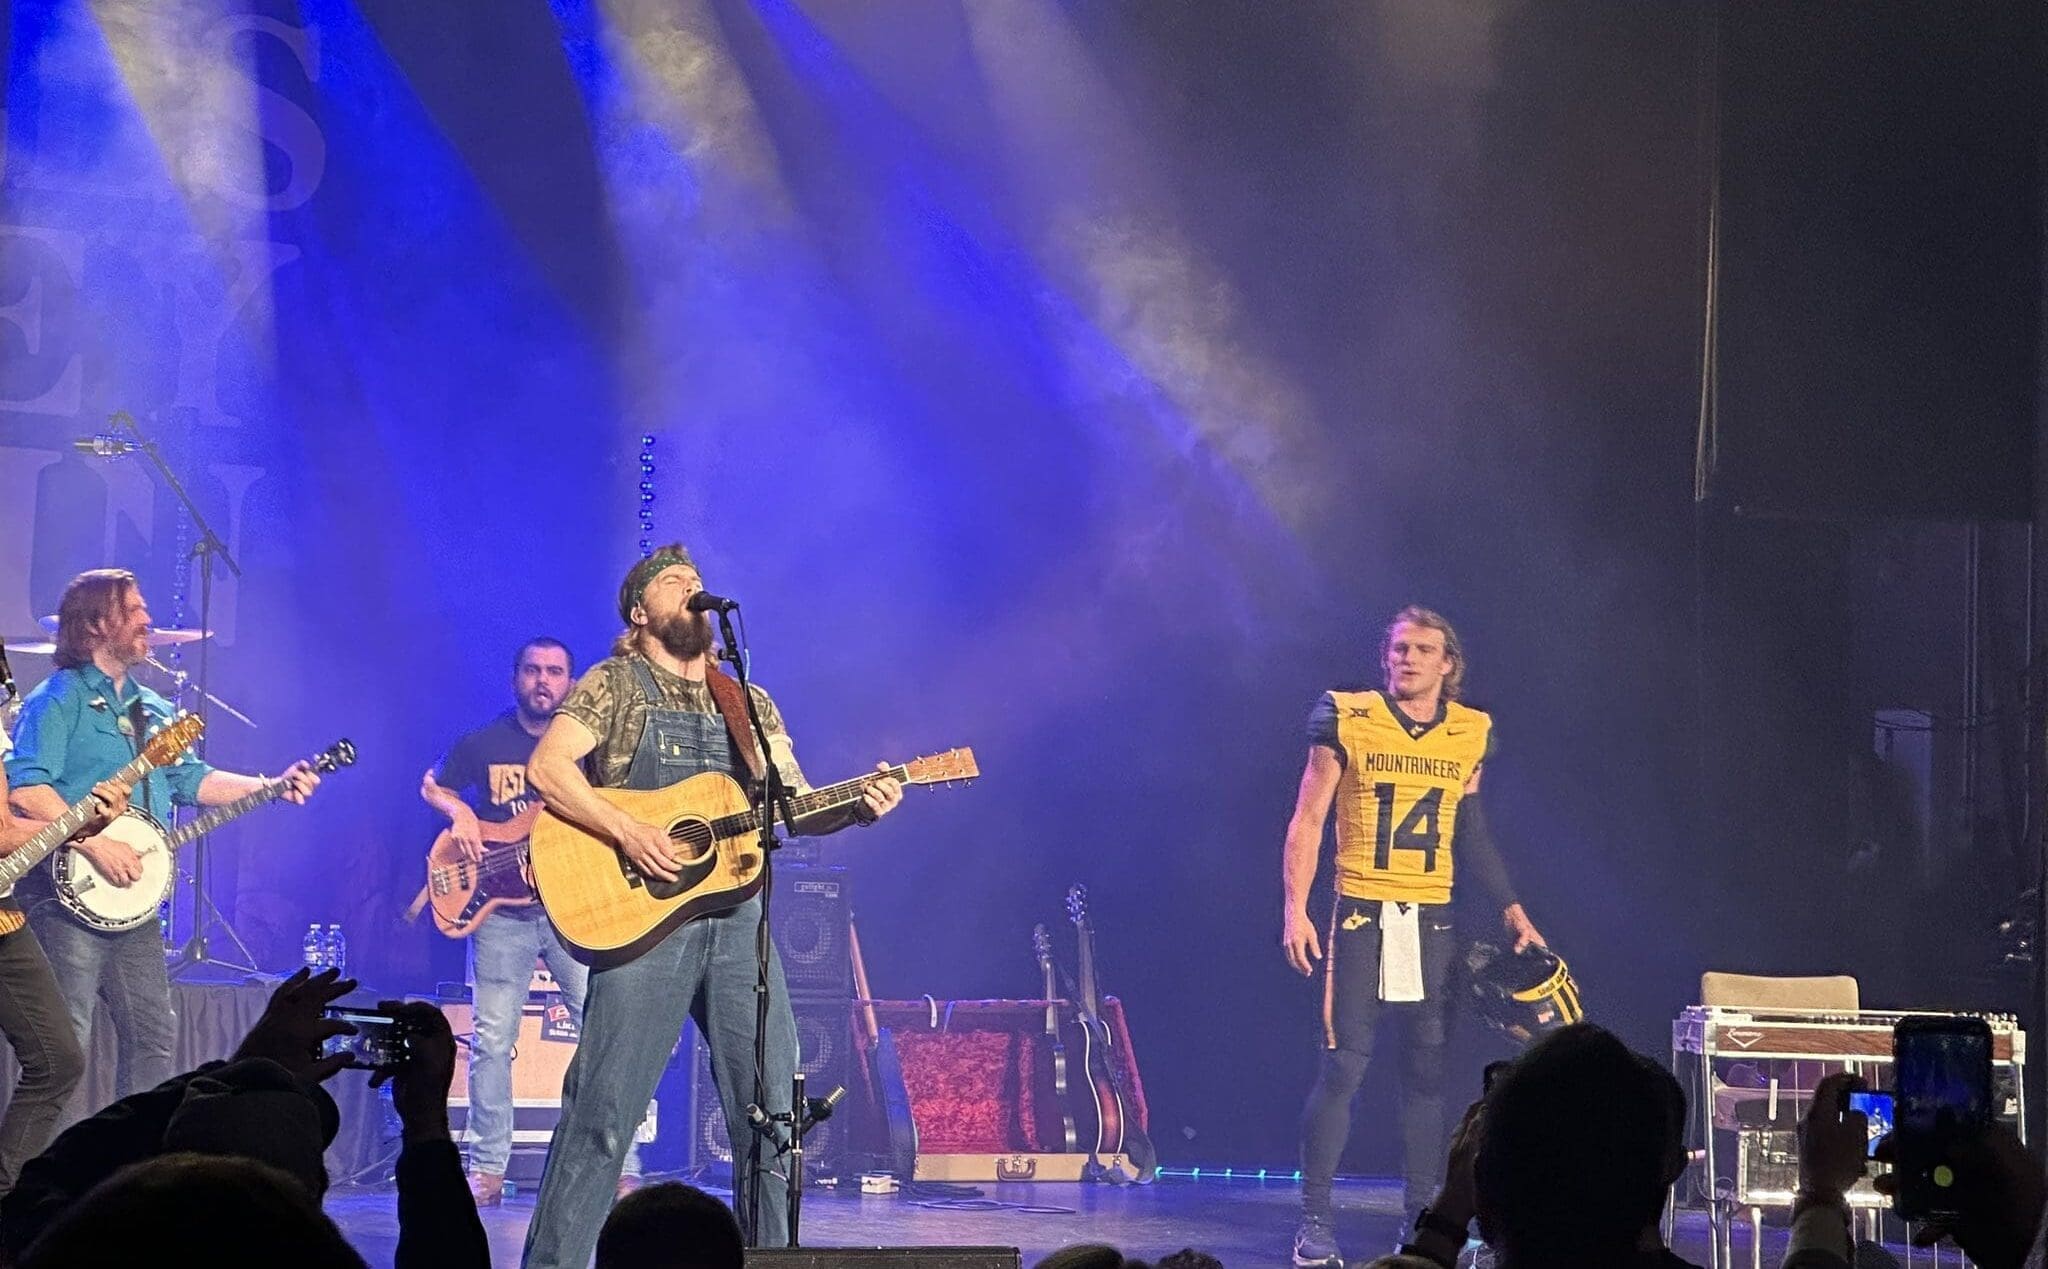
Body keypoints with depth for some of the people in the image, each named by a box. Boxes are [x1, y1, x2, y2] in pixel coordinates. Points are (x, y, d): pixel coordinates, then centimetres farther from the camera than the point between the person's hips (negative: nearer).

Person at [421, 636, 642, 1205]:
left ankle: (620, 1170, -4)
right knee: (492, 1040, -1)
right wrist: (459, 813, -2)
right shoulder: (484, 744, 7)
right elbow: (433, 786, 18)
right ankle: (486, 1169, 8)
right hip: (502, 908, 1)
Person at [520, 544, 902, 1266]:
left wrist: (858, 807, -7)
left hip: (737, 918, 5)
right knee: (602, 1112, -7)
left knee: (773, 1112, 1)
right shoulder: (615, 685, 5)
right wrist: (629, 833, -19)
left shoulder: (749, 705, 19)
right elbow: (546, 767, -8)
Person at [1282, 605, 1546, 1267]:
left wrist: (1511, 908, 14)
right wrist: (1294, 910, -9)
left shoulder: (1469, 735, 9)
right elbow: (1307, 822, 0)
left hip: (1433, 920, 3)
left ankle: (1421, 1214, 12)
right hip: (1361, 914, -3)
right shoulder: (1348, 721, -1)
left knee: (1429, 1069, 4)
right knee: (1343, 1067, -7)